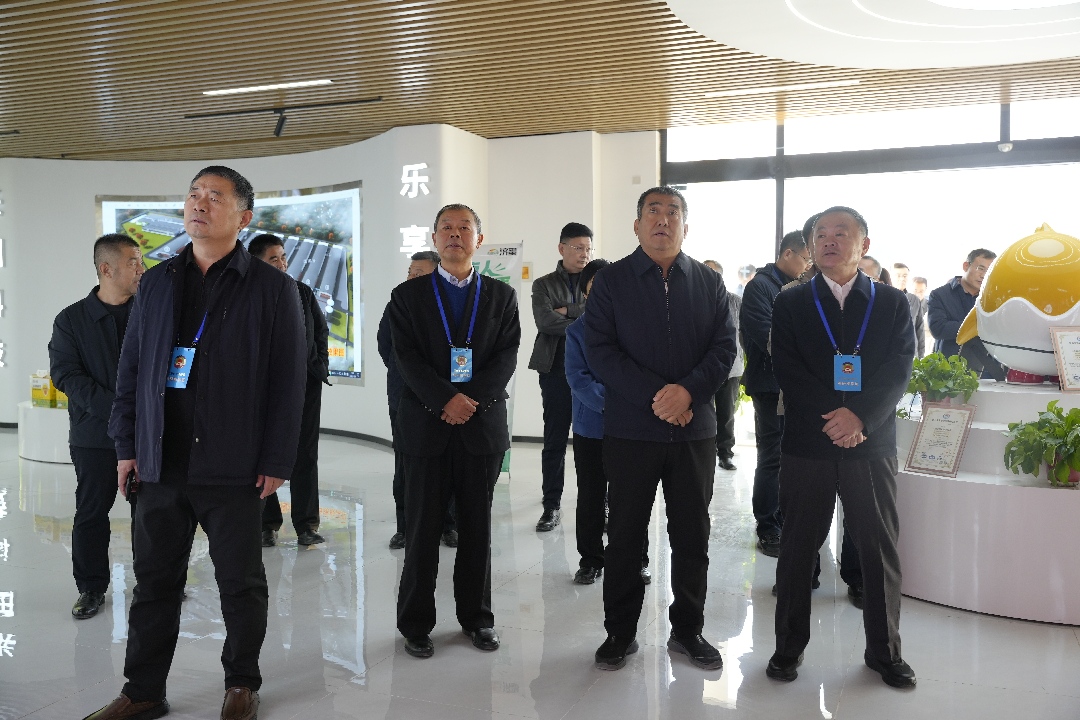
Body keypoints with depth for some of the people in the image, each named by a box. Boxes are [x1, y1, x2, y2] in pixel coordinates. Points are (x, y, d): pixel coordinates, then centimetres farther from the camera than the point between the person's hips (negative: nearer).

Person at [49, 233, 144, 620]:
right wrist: (114, 409, -18)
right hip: (95, 434, -1)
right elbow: (66, 374, -6)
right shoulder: (71, 320, 1)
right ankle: (91, 588, 22)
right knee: (91, 513, 8)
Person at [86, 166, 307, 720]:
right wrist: (127, 445, 7)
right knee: (154, 580, 12)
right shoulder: (156, 283, 11)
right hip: (161, 463, 4)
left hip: (233, 466, -4)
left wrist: (276, 462, -9)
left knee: (240, 582, 9)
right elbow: (130, 368, 13)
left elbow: (288, 380, -6)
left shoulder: (273, 288, -2)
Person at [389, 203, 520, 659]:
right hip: (426, 428, -1)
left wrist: (471, 399, -15)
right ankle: (416, 624, 18)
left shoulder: (501, 296, 9)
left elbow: (507, 357, -1)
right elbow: (407, 358, -5)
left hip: (483, 426, 1)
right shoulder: (408, 295, 6)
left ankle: (476, 616, 25)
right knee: (421, 531, 5)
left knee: (477, 528, 10)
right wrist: (446, 400, -17)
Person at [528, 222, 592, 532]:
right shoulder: (544, 285, 9)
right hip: (556, 370, 0)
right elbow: (544, 321, -8)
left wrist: (567, 312, -9)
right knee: (554, 441, 5)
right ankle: (552, 506, 14)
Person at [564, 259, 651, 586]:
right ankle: (590, 560, 23)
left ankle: (637, 560, 22)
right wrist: (607, 402, -20)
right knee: (590, 497, 9)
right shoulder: (577, 331, 2)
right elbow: (577, 378, -7)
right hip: (590, 426, 1)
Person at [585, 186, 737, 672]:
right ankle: (620, 631, 23)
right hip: (630, 430, -2)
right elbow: (599, 351, -8)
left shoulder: (709, 283, 8)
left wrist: (687, 391, -17)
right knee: (624, 535, 7)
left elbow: (725, 347, 1)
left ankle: (687, 630, 27)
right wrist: (655, 396, -17)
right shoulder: (612, 281, 0)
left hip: (695, 429, 2)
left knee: (691, 535, 10)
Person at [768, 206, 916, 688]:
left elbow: (899, 371, -3)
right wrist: (833, 418, -15)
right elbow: (787, 371, -4)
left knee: (880, 549, 7)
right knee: (798, 547, 7)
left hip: (871, 445, 1)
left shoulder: (892, 302, 6)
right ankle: (789, 647, 21)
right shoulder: (791, 303, 5)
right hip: (807, 445, 0)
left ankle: (884, 651, 25)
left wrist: (861, 416, -18)